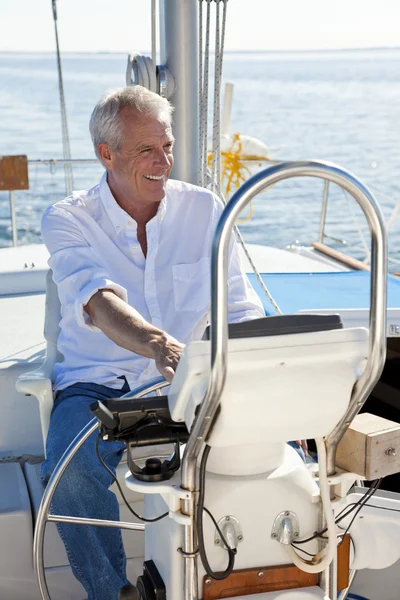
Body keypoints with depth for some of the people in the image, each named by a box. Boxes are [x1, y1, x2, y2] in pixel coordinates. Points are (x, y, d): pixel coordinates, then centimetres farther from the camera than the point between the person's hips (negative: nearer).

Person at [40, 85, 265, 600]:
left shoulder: (206, 210, 3)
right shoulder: (68, 220, -5)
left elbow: (241, 311, 4)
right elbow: (99, 302, -26)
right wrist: (158, 345, -47)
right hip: (98, 384, -2)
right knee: (72, 471, -31)